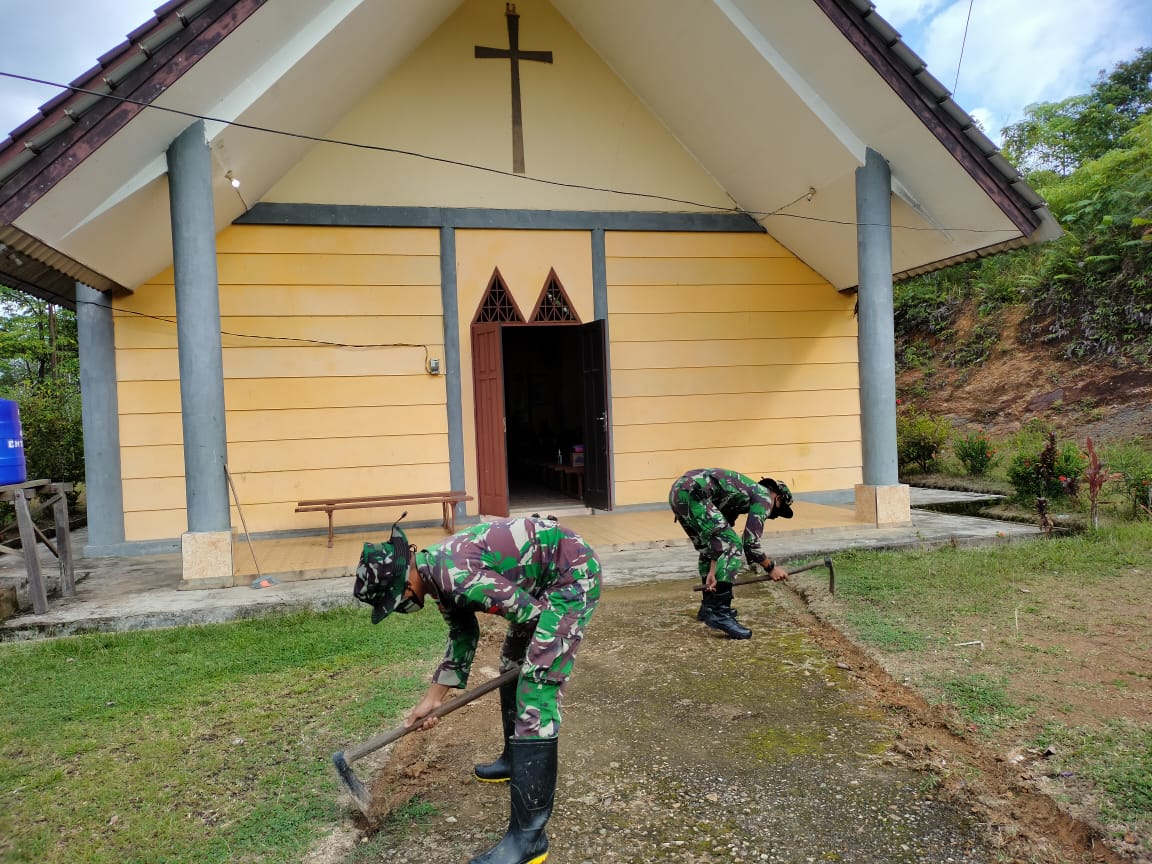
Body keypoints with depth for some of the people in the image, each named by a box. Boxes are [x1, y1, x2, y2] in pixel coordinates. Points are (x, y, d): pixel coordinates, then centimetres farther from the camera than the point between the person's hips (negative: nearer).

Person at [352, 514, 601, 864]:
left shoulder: (453, 575, -26)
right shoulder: (438, 573, 5)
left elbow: (528, 614, -21)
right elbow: (463, 635, 19)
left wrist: (534, 653, 0)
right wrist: (433, 698, 20)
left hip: (572, 573, -10)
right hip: (543, 581, 10)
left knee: (536, 692, -13)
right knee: (512, 668, 23)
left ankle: (528, 835, -8)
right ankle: (517, 758, 46)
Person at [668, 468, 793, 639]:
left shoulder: (747, 494, 30)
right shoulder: (764, 497, 5)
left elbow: (719, 539, 27)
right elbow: (750, 543, -3)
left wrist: (713, 572, 21)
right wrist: (771, 567, 12)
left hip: (678, 492, 10)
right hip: (692, 493, -10)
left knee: (708, 547, 24)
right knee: (732, 545, -7)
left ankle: (709, 606, 34)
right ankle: (719, 614, -10)